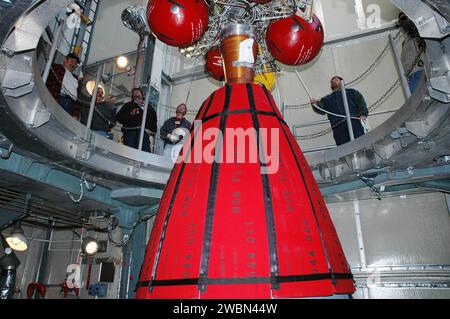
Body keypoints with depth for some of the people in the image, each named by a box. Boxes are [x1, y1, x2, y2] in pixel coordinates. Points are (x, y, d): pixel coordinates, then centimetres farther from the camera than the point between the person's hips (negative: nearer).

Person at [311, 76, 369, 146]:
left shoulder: (350, 92, 27)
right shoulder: (327, 99, 29)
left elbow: (360, 101, 11)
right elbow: (321, 110, 11)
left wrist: (363, 114, -7)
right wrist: (315, 105, -12)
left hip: (354, 121, -1)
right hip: (338, 127, 1)